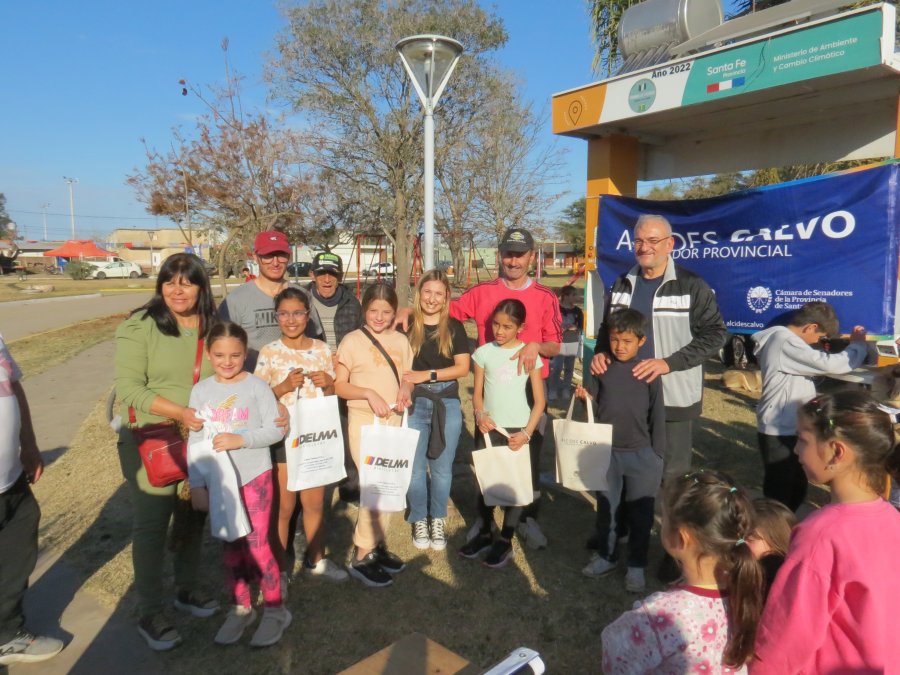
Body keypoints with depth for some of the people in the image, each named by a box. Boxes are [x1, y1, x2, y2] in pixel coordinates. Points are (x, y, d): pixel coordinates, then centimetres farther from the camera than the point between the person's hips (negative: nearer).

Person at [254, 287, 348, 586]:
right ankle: (279, 568, 25)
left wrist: (328, 383, -12)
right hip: (281, 435, -3)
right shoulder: (269, 352, -6)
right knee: (283, 505, 7)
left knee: (315, 502, 15)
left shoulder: (322, 349, 2)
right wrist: (285, 386, -20)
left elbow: (333, 395, 10)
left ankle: (315, 559, 34)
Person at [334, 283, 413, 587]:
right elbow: (339, 386, -8)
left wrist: (406, 388, -8)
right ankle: (361, 557, 9)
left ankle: (378, 545, 29)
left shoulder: (401, 340, 6)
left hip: (394, 420, 5)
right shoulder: (352, 340, -7)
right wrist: (369, 394, -22)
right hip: (364, 421, -5)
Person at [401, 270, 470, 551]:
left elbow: (462, 367, -3)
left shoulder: (454, 327, 3)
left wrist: (428, 375, -13)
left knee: (442, 467, 9)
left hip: (447, 404, 1)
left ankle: (437, 521, 25)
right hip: (415, 404, 0)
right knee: (415, 467, 5)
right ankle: (419, 521, 23)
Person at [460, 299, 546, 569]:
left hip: (517, 430, -2)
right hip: (489, 428, 2)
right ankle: (484, 533, 28)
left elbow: (539, 401, -2)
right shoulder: (483, 353, 1)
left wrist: (527, 433, -11)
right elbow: (477, 393, 5)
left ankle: (505, 541, 19)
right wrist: (480, 415, -15)